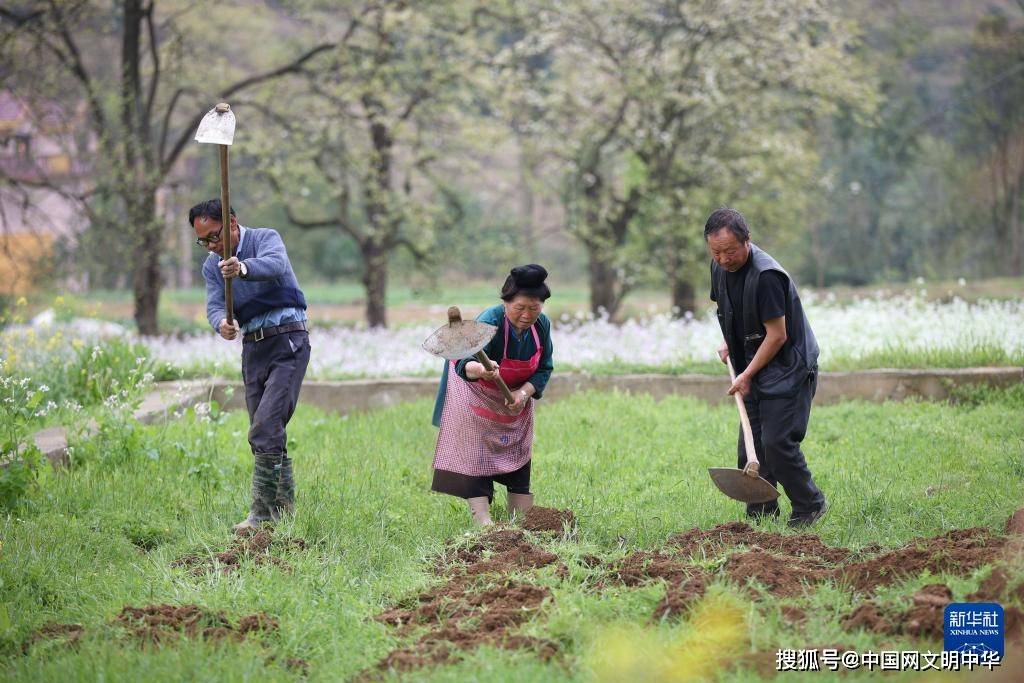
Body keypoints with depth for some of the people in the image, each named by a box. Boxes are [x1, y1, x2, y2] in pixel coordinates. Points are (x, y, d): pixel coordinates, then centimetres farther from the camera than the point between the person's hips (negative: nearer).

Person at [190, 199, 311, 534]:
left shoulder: (266, 238, -9)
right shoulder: (212, 266, 9)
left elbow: (276, 264, -32)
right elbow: (214, 305, -6)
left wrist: (243, 267, -54)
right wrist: (222, 323, -31)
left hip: (287, 342, -7)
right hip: (252, 348, 7)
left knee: (265, 427, -17)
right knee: (269, 431, 10)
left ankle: (263, 511, -17)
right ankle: (284, 505, 22)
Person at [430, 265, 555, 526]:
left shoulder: (541, 324, -19)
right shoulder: (490, 321, -37)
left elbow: (544, 369, -8)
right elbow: (466, 364, -52)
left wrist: (524, 393, -26)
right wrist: (480, 369, -75)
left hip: (517, 394, 5)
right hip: (475, 391, -5)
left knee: (518, 450, 7)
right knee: (476, 450, -11)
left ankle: (522, 516, 12)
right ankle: (481, 517, -16)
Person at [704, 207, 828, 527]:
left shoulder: (766, 276, -25)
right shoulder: (720, 268, 2)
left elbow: (777, 335, -22)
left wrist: (747, 375, -16)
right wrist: (730, 343, 11)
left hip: (789, 368, -8)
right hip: (754, 370, 8)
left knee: (777, 442, -15)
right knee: (750, 446, 5)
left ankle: (809, 505, 1)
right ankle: (762, 513, 13)